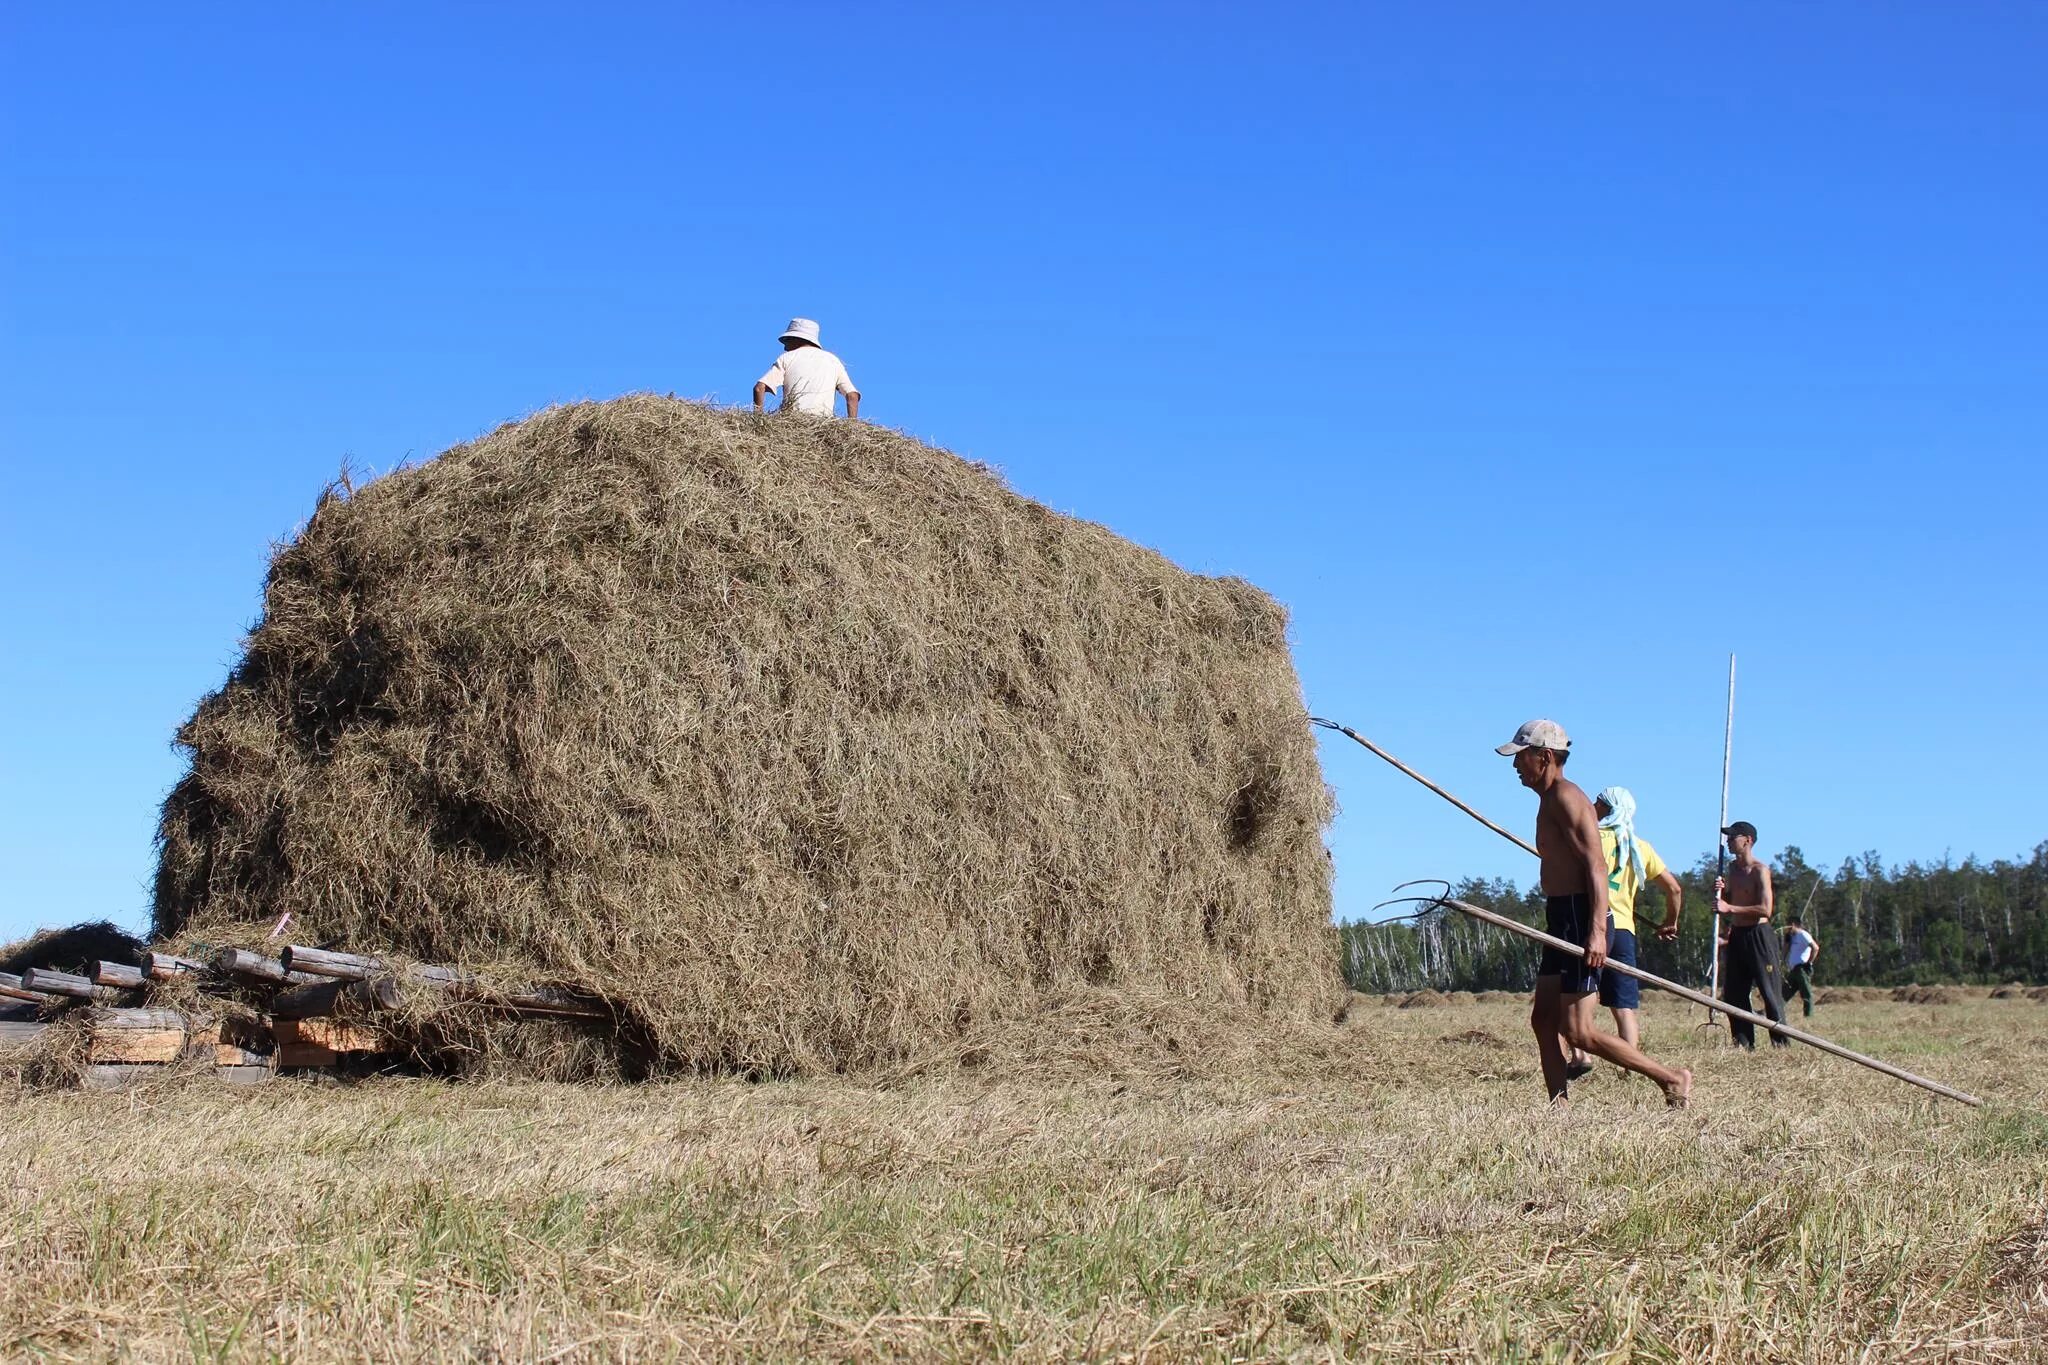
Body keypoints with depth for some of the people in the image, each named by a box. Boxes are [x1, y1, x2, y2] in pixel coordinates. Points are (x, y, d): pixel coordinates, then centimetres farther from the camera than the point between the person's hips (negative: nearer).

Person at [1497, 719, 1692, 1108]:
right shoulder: (1551, 801, 19)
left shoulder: (1566, 797, -12)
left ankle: (1673, 1079, -2)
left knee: (1578, 1032, -10)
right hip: (1563, 922, 10)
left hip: (1580, 923, -10)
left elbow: (1596, 865, -21)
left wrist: (1596, 930, -30)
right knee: (1543, 1021, 7)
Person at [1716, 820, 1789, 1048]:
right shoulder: (1732, 870, 13)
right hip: (1736, 936, 8)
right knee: (1733, 994, 6)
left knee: (1770, 992, -8)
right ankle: (1744, 1043, 12)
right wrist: (1720, 892, 1)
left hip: (1758, 935, -8)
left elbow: (1765, 909, -19)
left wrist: (1729, 908, -20)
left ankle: (1781, 1043, -5)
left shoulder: (1760, 870, -10)